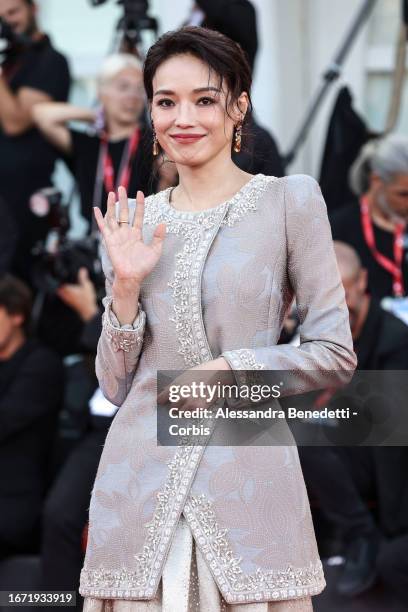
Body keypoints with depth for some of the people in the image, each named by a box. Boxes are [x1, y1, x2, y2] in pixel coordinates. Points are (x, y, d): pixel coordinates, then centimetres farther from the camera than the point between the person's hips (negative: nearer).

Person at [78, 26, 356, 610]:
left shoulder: (291, 200, 0)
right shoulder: (132, 223, 10)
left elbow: (336, 352, -1)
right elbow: (115, 385, 10)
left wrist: (232, 368, -12)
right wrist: (125, 286, -3)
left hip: (251, 478, -3)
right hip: (140, 485, 3)